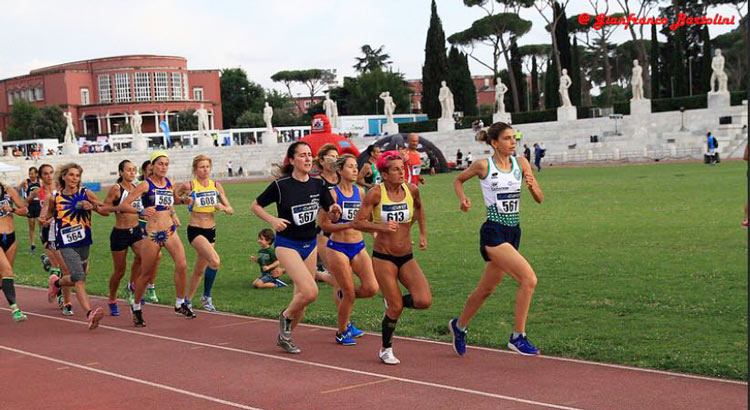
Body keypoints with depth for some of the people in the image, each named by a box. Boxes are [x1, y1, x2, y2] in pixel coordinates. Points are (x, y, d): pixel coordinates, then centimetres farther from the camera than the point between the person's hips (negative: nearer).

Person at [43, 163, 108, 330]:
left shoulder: (86, 194, 0)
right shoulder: (55, 197, 0)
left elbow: (106, 211, 1)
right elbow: (50, 211, 19)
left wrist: (93, 206, -17)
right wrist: (44, 217, -3)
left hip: (84, 242, 3)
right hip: (66, 244, -3)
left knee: (76, 279, 17)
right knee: (79, 278, -20)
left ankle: (56, 283, 50)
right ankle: (90, 314, -29)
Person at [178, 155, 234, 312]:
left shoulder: (216, 186, 4)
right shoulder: (189, 186, -8)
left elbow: (231, 210, 7)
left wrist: (223, 207, -14)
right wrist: (184, 200, -14)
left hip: (211, 231, 5)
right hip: (195, 231, -5)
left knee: (200, 270, 14)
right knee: (215, 261, -25)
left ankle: (187, 300, 32)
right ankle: (206, 296, -8)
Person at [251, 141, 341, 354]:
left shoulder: (318, 184, 0)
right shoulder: (281, 185, -13)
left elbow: (332, 216, 6)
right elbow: (256, 205, -1)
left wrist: (335, 211, -17)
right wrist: (273, 220, -16)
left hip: (310, 244, 6)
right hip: (287, 244, -5)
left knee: (302, 295, 9)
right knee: (310, 292, -20)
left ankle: (284, 336, 29)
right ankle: (286, 316, 9)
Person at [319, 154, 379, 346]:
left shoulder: (359, 192, 6)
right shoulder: (333, 193, -10)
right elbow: (323, 224, -11)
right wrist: (349, 225, -18)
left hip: (358, 246, 5)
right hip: (338, 248, -5)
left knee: (371, 288, -6)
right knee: (349, 293, -1)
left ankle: (343, 296, 25)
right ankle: (341, 333, 20)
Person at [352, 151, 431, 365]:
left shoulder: (411, 190, -1)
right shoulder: (376, 194, -12)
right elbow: (357, 222, -13)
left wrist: (423, 233, 17)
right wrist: (381, 227, -26)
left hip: (407, 257, 4)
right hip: (383, 257, -4)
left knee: (424, 301, -13)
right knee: (396, 308, -4)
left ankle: (392, 302, 19)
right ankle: (386, 350, 20)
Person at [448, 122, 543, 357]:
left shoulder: (521, 164, 6)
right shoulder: (484, 166, -5)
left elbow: (539, 199, 6)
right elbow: (458, 180, 13)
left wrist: (532, 186, -15)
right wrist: (463, 199, -5)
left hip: (513, 233, 6)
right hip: (493, 233, -6)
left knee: (486, 289, 18)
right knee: (529, 279, -20)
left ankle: (459, 326, 41)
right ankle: (518, 337, -11)